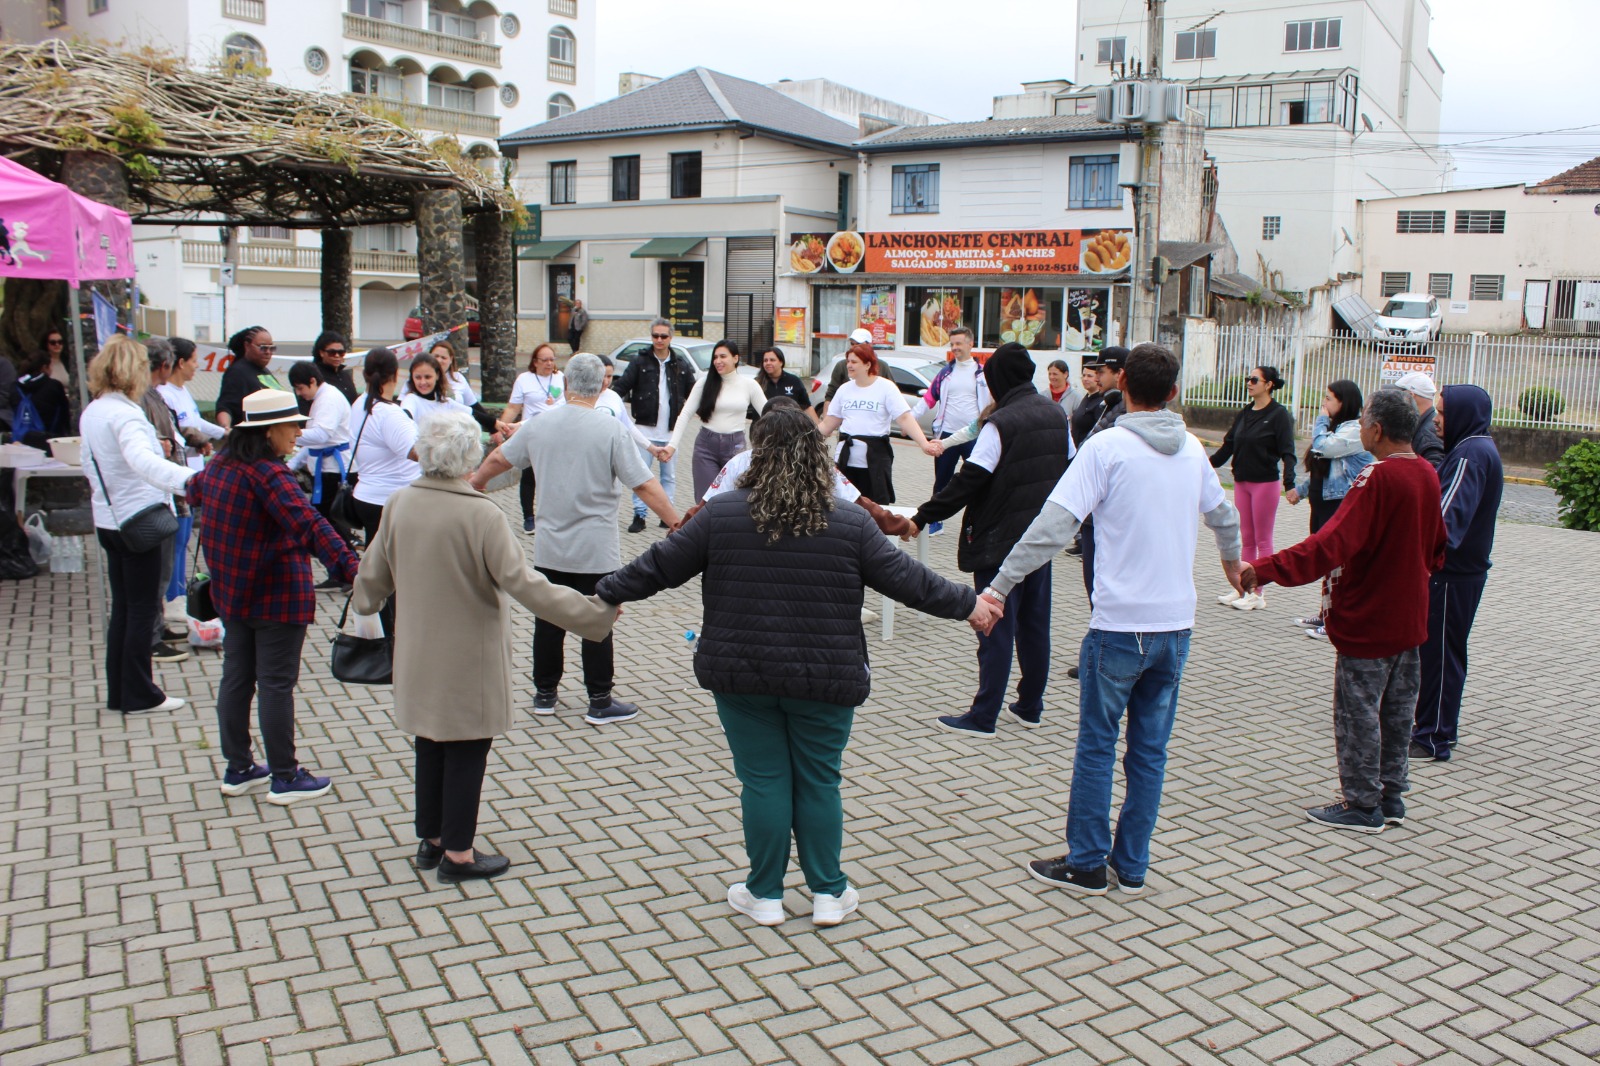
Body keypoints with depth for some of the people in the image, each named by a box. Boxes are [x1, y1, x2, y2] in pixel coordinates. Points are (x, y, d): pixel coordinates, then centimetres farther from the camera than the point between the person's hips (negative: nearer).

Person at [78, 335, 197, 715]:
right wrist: (187, 478, -54)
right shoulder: (125, 413, -20)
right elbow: (142, 460, -39)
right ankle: (139, 695, 8)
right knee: (143, 609, 1)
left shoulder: (91, 412, 8)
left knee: (122, 607, 15)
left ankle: (118, 692, 21)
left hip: (108, 520, 9)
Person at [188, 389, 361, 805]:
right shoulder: (267, 473, -23)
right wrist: (350, 569, -46)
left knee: (237, 677, 15)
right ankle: (284, 778, 10)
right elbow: (308, 525, -37)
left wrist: (193, 484, 56)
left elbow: (196, 489, 30)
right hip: (277, 595, -9)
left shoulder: (220, 465, 5)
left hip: (233, 591, 9)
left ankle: (237, 770, 26)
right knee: (276, 684, 0)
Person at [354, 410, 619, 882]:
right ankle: (457, 854, 19)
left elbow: (373, 575, 8)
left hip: (419, 657, 6)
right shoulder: (480, 515, -23)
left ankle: (430, 839, 34)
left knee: (430, 744, 20)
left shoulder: (399, 504, -5)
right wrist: (594, 612, -20)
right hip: (470, 661, -6)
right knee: (467, 751, 8)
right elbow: (525, 585, -25)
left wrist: (364, 605, 30)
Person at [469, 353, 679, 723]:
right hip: (596, 551, -4)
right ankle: (600, 701, 10)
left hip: (550, 548, 4)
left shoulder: (539, 425, 0)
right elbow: (645, 486, -15)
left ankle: (545, 693, 26)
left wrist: (475, 482, 35)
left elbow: (497, 459, 16)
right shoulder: (610, 429, -14)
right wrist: (676, 523, -7)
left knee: (549, 620, 15)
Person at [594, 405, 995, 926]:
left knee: (763, 781, 10)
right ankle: (828, 893, 25)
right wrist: (968, 604, 15)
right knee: (820, 781, 14)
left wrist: (608, 592, 17)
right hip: (825, 681, 1)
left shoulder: (722, 513, -5)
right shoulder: (851, 522, -4)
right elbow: (906, 578, 1)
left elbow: (660, 565, 1)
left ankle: (764, 894, 23)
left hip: (743, 675, 0)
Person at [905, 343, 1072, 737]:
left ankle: (983, 716, 2)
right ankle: (1030, 706, 24)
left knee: (995, 628, -2)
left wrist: (923, 517, -15)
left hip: (1000, 540, -7)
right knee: (1034, 623, 15)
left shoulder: (1001, 423, -17)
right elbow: (1068, 470, 14)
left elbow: (968, 481, -20)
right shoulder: (1057, 415, 5)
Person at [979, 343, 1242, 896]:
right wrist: (1232, 560, 45)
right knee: (1150, 749, 13)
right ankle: (1132, 866, 22)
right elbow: (1223, 515, 24)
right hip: (1176, 624, 5)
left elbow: (1053, 526, -19)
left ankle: (1086, 864, 16)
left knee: (1097, 746, 7)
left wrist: (999, 586, -15)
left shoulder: (1107, 446, -12)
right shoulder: (1192, 450, 7)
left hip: (1119, 624, -5)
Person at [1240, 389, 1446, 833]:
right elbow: (1436, 549, 16)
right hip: (1409, 619, 9)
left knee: (1358, 714, 3)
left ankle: (1363, 806, 12)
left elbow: (1332, 543, -32)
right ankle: (1391, 798, 28)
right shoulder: (1428, 475, 4)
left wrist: (1265, 569, -36)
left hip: (1368, 622, -9)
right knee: (1397, 712, 17)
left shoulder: (1378, 477, -23)